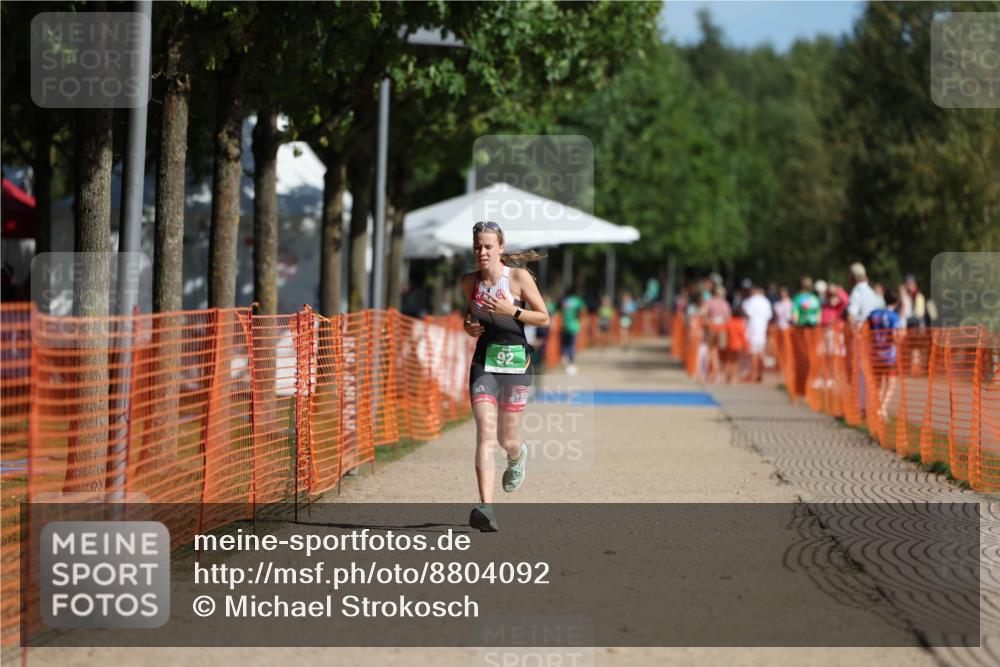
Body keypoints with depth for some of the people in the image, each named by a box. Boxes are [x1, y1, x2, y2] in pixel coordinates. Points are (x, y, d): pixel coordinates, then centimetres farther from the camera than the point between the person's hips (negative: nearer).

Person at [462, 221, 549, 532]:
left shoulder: (519, 277, -7)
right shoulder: (469, 281, 4)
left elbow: (544, 318, -4)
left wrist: (511, 311, -18)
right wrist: (469, 326, -1)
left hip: (516, 362, -2)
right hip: (483, 363, 2)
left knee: (506, 439, 6)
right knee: (485, 433, -16)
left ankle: (518, 454, 47)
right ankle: (486, 507, -24)